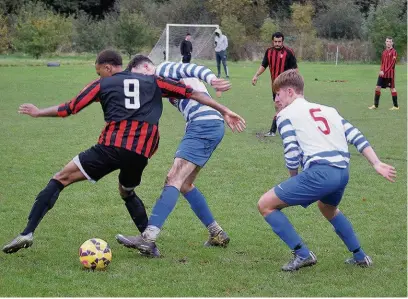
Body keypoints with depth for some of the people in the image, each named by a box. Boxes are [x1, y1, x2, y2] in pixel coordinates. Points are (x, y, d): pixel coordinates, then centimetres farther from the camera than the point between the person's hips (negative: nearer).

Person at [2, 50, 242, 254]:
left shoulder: (102, 85, 13)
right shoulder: (152, 82, 20)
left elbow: (69, 109, 16)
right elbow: (191, 93, 17)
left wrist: (38, 112, 32)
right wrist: (224, 110, 22)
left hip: (111, 147, -4)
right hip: (141, 154, 4)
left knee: (61, 179, 5)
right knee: (127, 192, 33)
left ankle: (28, 233, -7)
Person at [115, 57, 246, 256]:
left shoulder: (163, 69, 0)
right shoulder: (165, 83, 29)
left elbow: (192, 69, -15)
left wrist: (211, 78, -33)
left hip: (204, 124, -10)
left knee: (174, 179, -16)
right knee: (184, 184, 18)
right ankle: (217, 234, 23)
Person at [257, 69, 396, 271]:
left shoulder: (286, 114, 8)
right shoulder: (328, 110, 26)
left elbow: (292, 154, -4)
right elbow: (356, 136, 17)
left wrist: (293, 179, 14)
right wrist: (377, 164, 13)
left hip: (320, 172, -8)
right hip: (343, 172, 8)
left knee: (265, 205, 4)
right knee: (328, 208, 40)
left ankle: (302, 254, -1)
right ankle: (359, 256, 39)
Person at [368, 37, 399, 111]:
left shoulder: (393, 52, -8)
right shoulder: (384, 52, 13)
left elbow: (392, 63, -14)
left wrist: (385, 71, -17)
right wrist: (381, 70, 2)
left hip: (390, 74, -7)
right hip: (383, 73, 7)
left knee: (392, 88, -1)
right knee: (377, 87, 5)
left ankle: (396, 106, 8)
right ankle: (376, 105, 13)